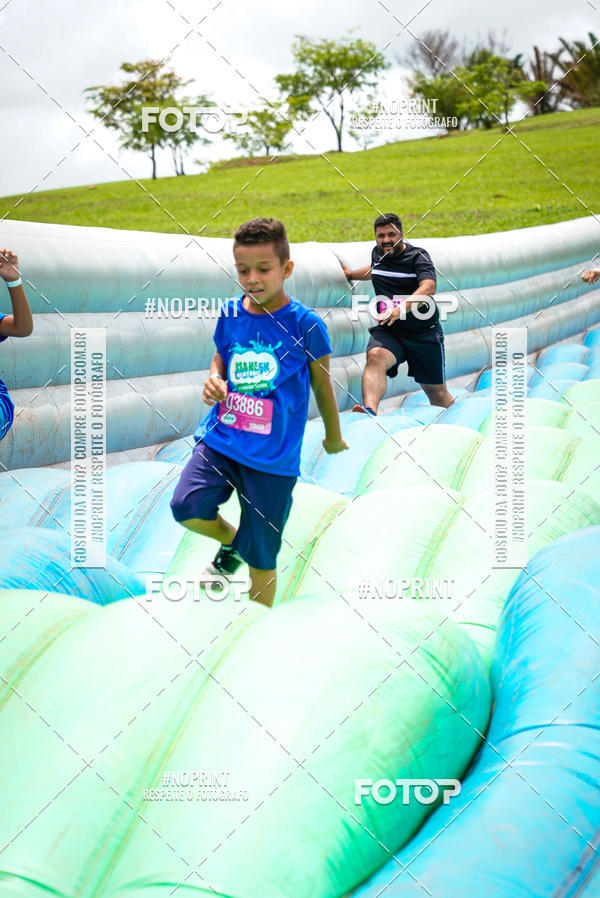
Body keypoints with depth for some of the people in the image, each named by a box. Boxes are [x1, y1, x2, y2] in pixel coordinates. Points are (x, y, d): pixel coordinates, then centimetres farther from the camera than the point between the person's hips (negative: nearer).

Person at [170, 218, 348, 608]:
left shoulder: (305, 324, -10)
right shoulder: (230, 315, 2)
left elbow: (323, 385, 3)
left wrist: (334, 438, 16)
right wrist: (214, 379, -3)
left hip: (273, 456, -3)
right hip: (221, 438, 4)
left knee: (262, 560, 3)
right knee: (187, 508, -17)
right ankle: (231, 542, 18)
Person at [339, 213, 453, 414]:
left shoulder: (418, 256, -10)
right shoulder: (377, 253, 8)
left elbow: (428, 288, -29)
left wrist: (401, 308, -43)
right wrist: (351, 274, 39)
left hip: (424, 333, -3)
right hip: (387, 330, 3)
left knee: (436, 391, 6)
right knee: (375, 357, -32)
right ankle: (370, 410, -56)